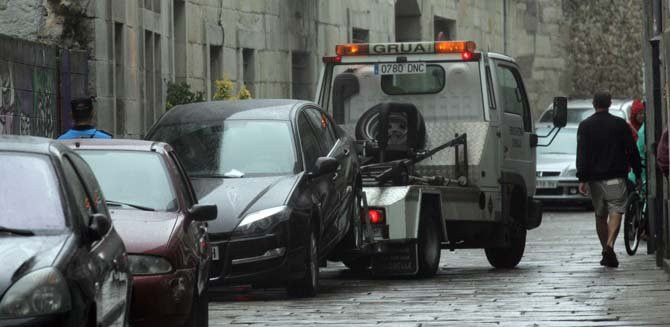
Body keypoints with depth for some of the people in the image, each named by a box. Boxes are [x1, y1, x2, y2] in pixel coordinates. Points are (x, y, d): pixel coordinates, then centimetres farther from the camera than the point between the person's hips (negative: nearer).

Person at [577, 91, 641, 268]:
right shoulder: (620, 124, 1)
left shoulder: (585, 126, 2)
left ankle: (606, 252, 16)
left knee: (600, 216, 12)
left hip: (595, 178, 2)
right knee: (616, 212, -7)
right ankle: (610, 245, -28)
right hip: (616, 177, -2)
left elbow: (581, 154, -4)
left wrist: (582, 179, -6)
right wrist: (638, 174, 11)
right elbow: (632, 151, 3)